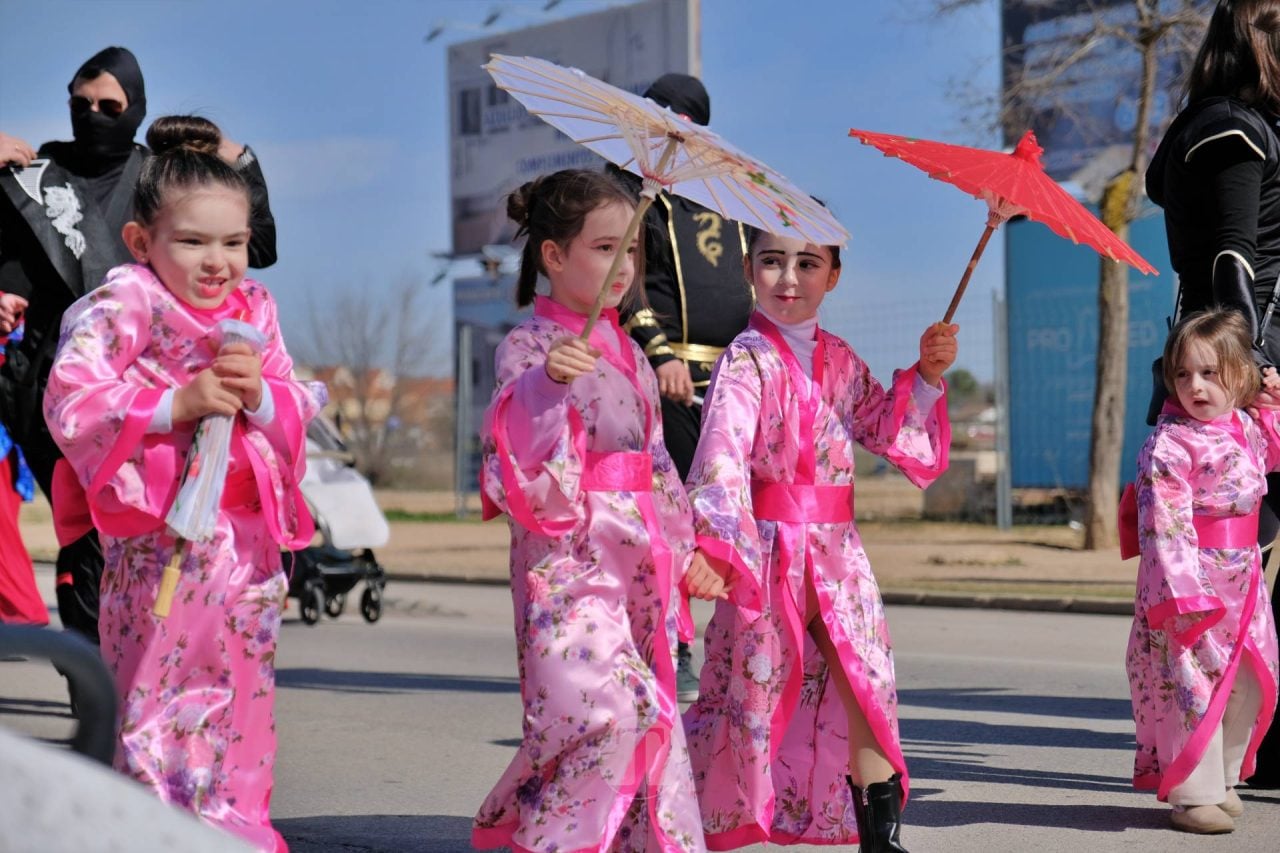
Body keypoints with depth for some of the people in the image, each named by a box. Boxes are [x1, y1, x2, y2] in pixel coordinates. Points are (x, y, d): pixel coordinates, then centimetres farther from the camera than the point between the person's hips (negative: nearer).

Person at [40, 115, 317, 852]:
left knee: (241, 691, 13)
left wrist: (260, 394, -11)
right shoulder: (126, 306, -9)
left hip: (249, 534, 6)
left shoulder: (255, 309, 10)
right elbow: (69, 401, -19)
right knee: (160, 695, -2)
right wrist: (178, 404, -24)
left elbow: (299, 412, 11)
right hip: (162, 535, -6)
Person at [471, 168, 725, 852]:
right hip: (568, 557, -7)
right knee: (604, 702, -20)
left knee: (648, 712, 8)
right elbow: (520, 460, -19)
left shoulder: (628, 352, 16)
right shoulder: (525, 347, -6)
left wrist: (684, 547, 20)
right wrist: (546, 382, -35)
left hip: (639, 557, 8)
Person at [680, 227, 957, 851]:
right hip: (768, 548, -5)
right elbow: (722, 451, -24)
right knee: (750, 692, 2)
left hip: (837, 550, 5)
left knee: (867, 687, -1)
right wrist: (716, 542, -37)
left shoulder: (840, 362, 11)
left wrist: (926, 376, 6)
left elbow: (887, 428, 22)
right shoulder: (746, 360, -10)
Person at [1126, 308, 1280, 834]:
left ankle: (1221, 780, 27)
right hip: (1187, 582, -8)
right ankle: (1194, 794, 1)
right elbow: (1165, 525, -21)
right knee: (1189, 685, -7)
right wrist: (1184, 592, -27)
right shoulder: (1169, 446, -16)